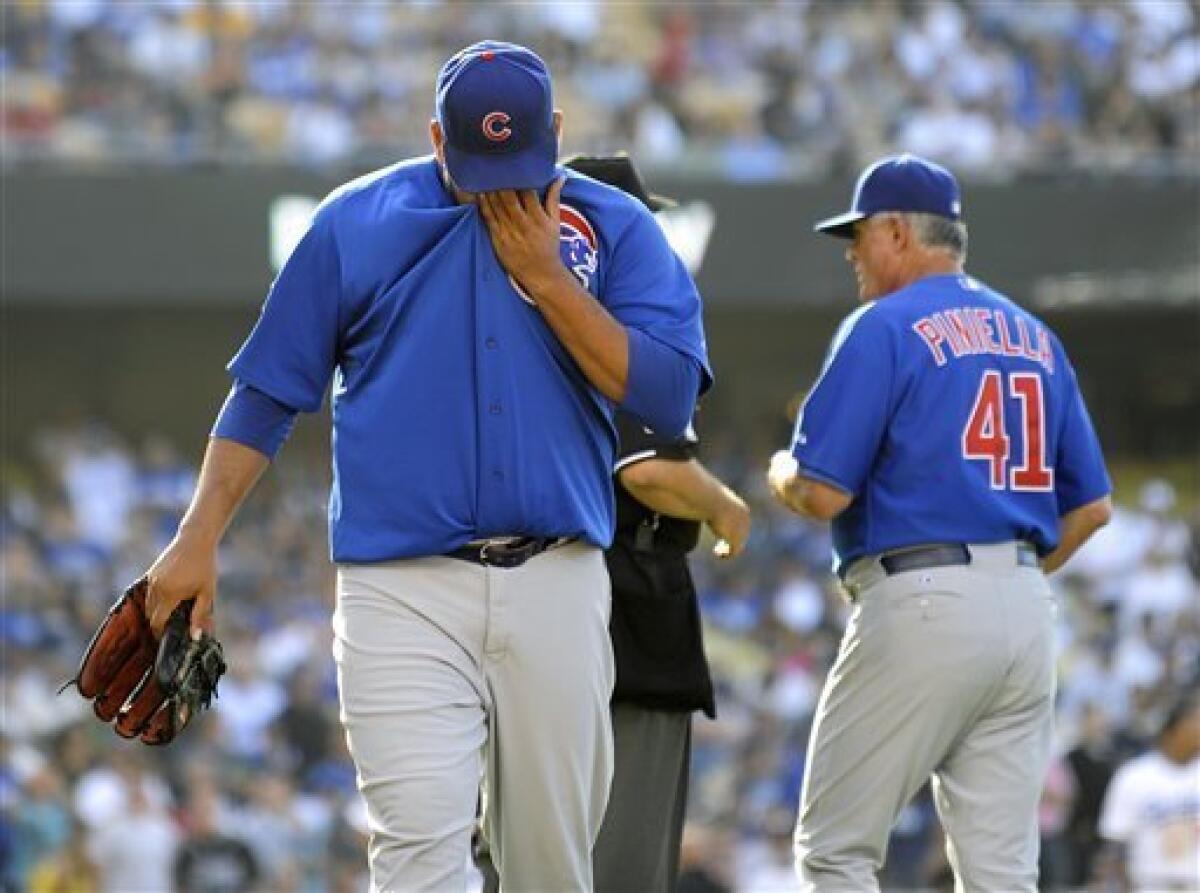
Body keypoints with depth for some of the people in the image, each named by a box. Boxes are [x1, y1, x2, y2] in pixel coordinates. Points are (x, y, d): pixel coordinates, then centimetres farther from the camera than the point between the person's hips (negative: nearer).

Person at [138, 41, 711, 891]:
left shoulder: (616, 228, 6)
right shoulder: (356, 223, 6)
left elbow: (669, 396, -5)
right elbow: (267, 392, 11)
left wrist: (544, 277, -8)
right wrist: (199, 541, 4)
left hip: (558, 592, 2)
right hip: (404, 591, -1)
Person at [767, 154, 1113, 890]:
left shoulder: (885, 327, -5)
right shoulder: (1037, 337, 17)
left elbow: (823, 493, -11)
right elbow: (1091, 505, 16)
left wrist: (781, 475, 10)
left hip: (922, 607, -7)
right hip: (1028, 606, 7)